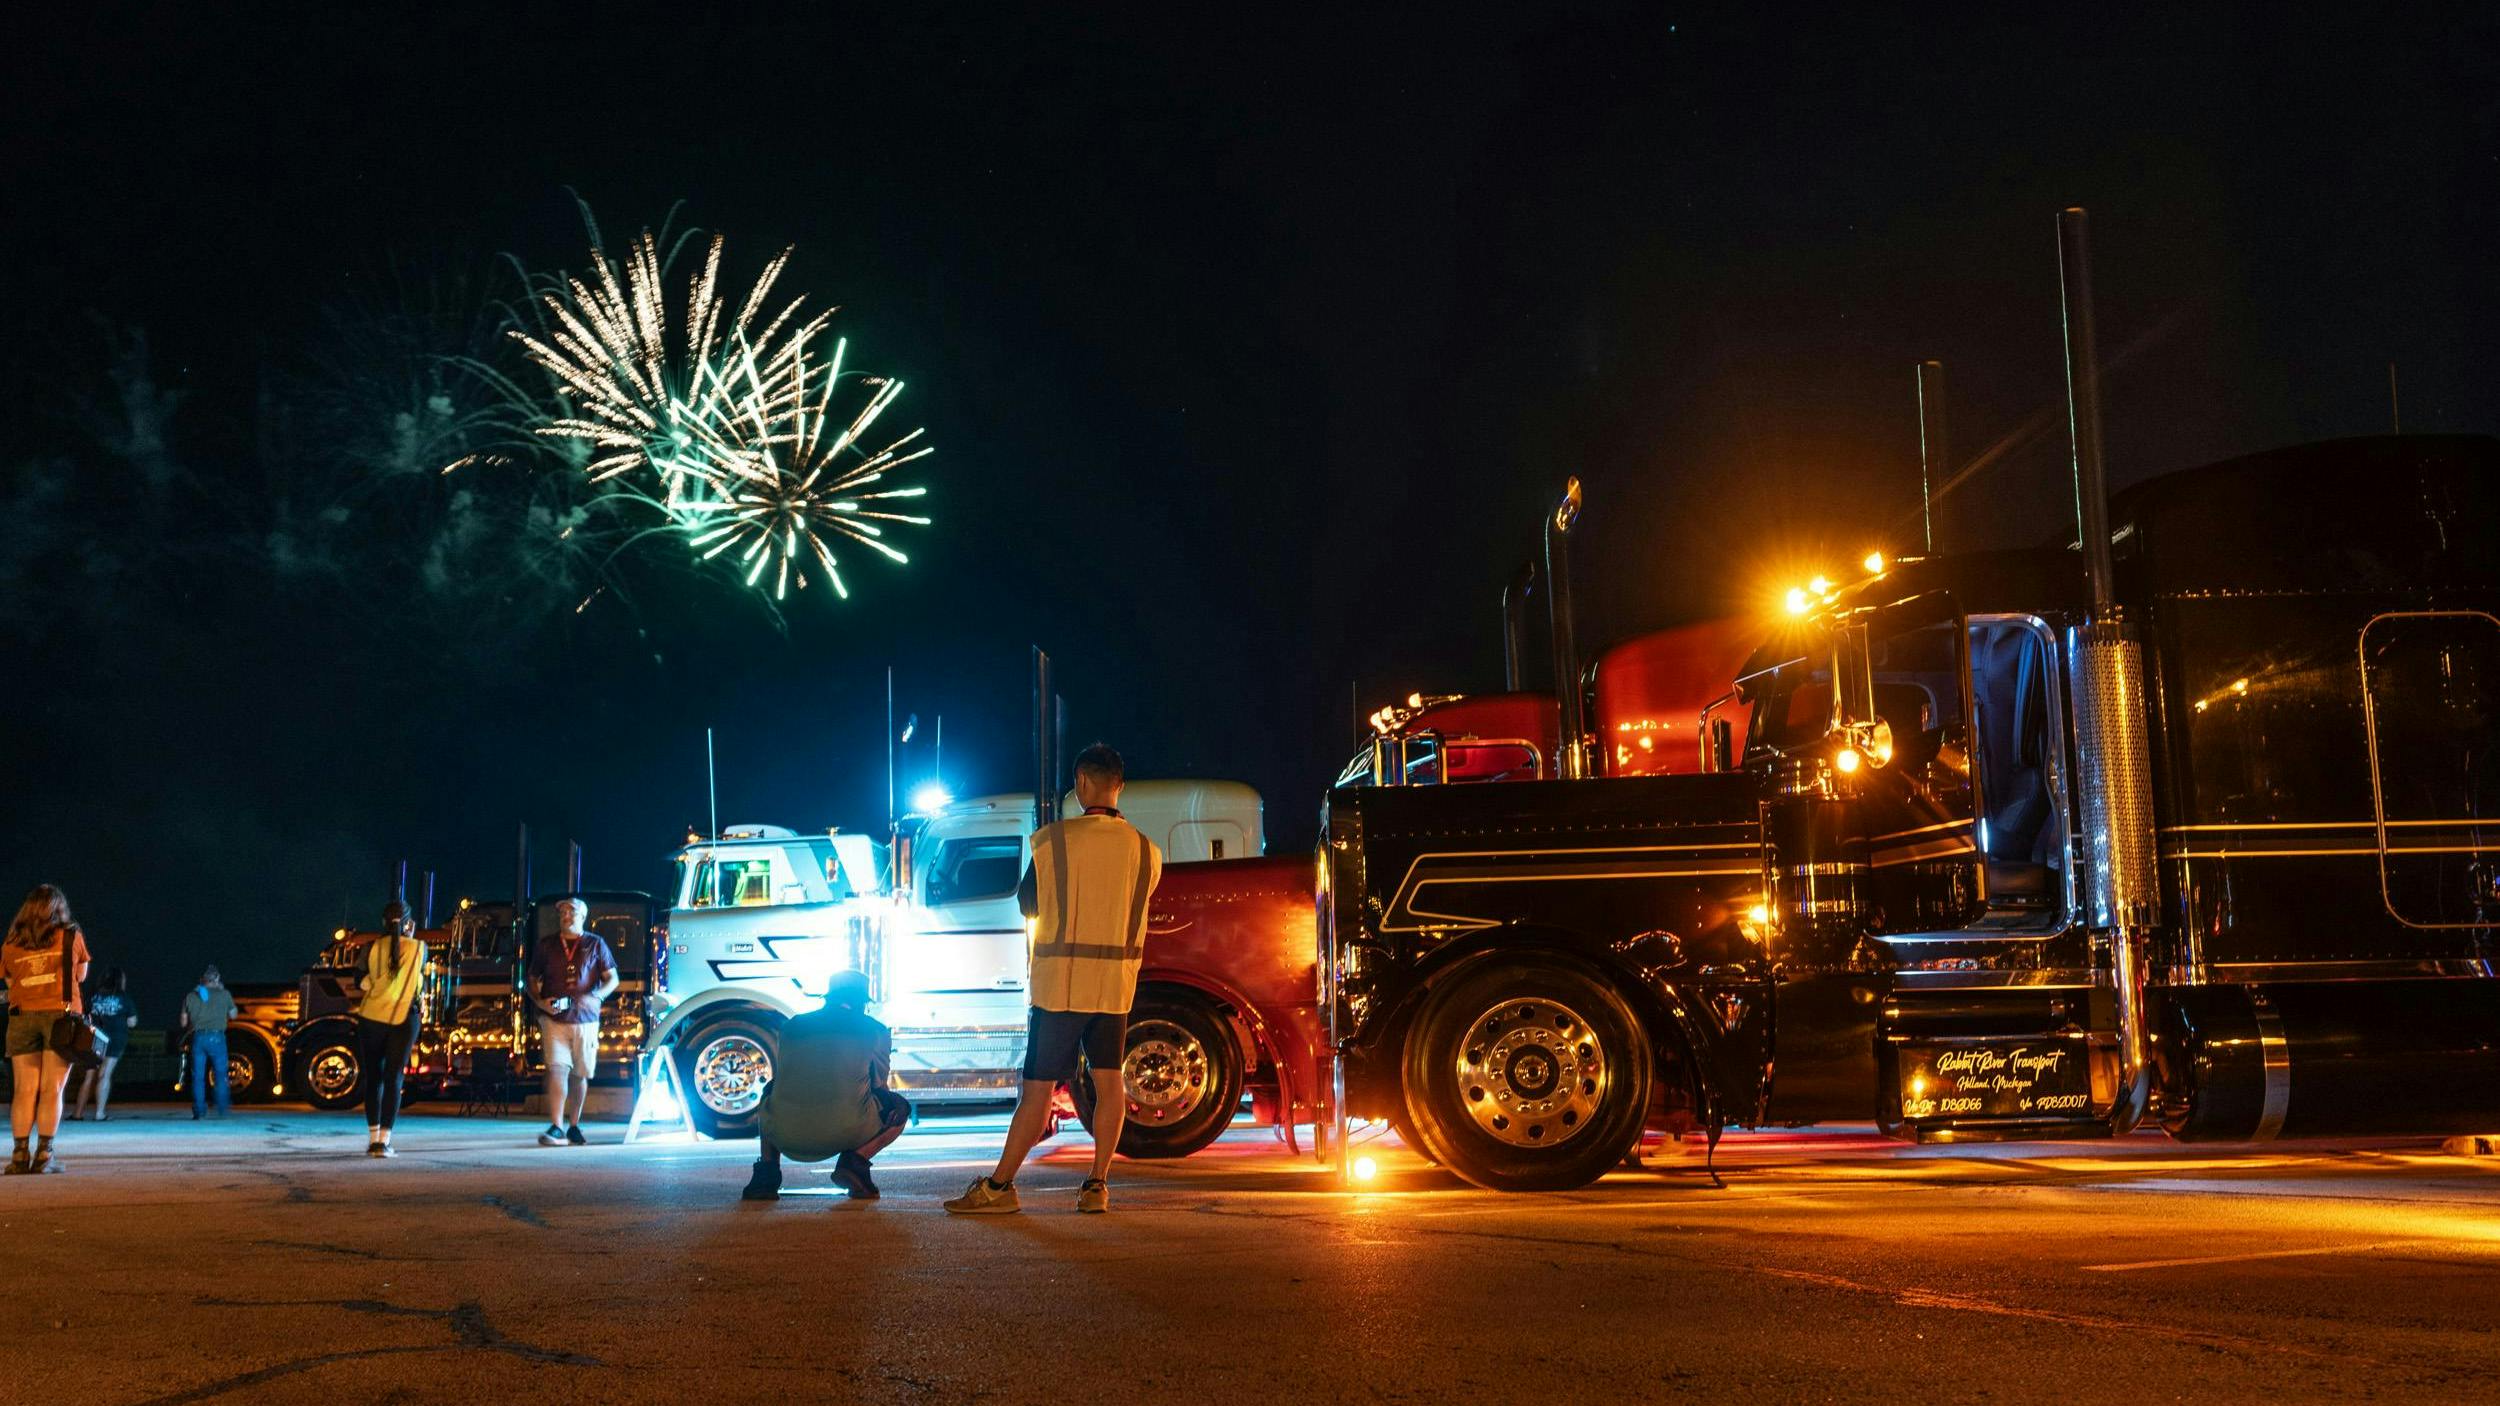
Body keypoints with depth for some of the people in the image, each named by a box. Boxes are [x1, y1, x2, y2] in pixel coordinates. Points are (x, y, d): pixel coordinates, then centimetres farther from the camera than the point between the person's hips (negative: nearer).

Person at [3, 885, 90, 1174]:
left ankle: (20, 1154, -2)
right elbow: (81, 975, 15)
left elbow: (10, 980, 11)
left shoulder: (11, 944, 8)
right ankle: (44, 1155, -5)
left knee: (24, 1090, 3)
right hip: (61, 1015, -2)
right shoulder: (71, 936, 4)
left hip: (22, 1017, 2)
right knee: (51, 1090, -1)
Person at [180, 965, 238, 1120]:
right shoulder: (224, 995, 0)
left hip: (198, 1037, 1)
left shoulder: (191, 996, 6)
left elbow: (184, 1023, 9)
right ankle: (223, 1109, 4)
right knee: (220, 1074, 8)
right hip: (217, 1037, -1)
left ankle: (199, 1111, 3)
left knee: (198, 1077, 6)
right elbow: (233, 1015, 15)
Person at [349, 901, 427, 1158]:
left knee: (373, 1078, 14)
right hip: (403, 1019, -1)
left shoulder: (373, 947, -2)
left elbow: (363, 985, 1)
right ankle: (384, 1141, -8)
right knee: (394, 1079, 1)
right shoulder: (419, 948, -2)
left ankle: (373, 1138, 16)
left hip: (371, 1016, 1)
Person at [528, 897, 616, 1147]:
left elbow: (612, 979, 6)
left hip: (585, 1020, 1)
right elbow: (532, 980, 16)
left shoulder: (595, 945, 7)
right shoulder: (547, 947, 11)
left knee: (580, 1075, 9)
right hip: (554, 1019, -1)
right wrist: (540, 1001, -4)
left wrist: (595, 997, -12)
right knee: (557, 1070, -16)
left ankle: (574, 1126, 24)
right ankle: (556, 1128, -21)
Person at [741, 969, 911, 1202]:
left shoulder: (791, 1027, 21)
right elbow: (877, 1086, 25)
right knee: (899, 1107, 24)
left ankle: (767, 1169, 13)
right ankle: (855, 1159, -3)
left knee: (770, 1095, 37)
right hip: (845, 1134, -3)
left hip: (787, 1137, 3)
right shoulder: (875, 1031, 14)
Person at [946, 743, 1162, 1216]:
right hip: (1117, 982, 3)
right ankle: (1097, 1185, 8)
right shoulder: (1146, 850, 1)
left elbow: (1028, 904, 5)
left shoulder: (1053, 839, -7)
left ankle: (998, 1186, 4)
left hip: (1060, 981, -3)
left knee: (1038, 1087, -1)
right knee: (1109, 1081, 9)